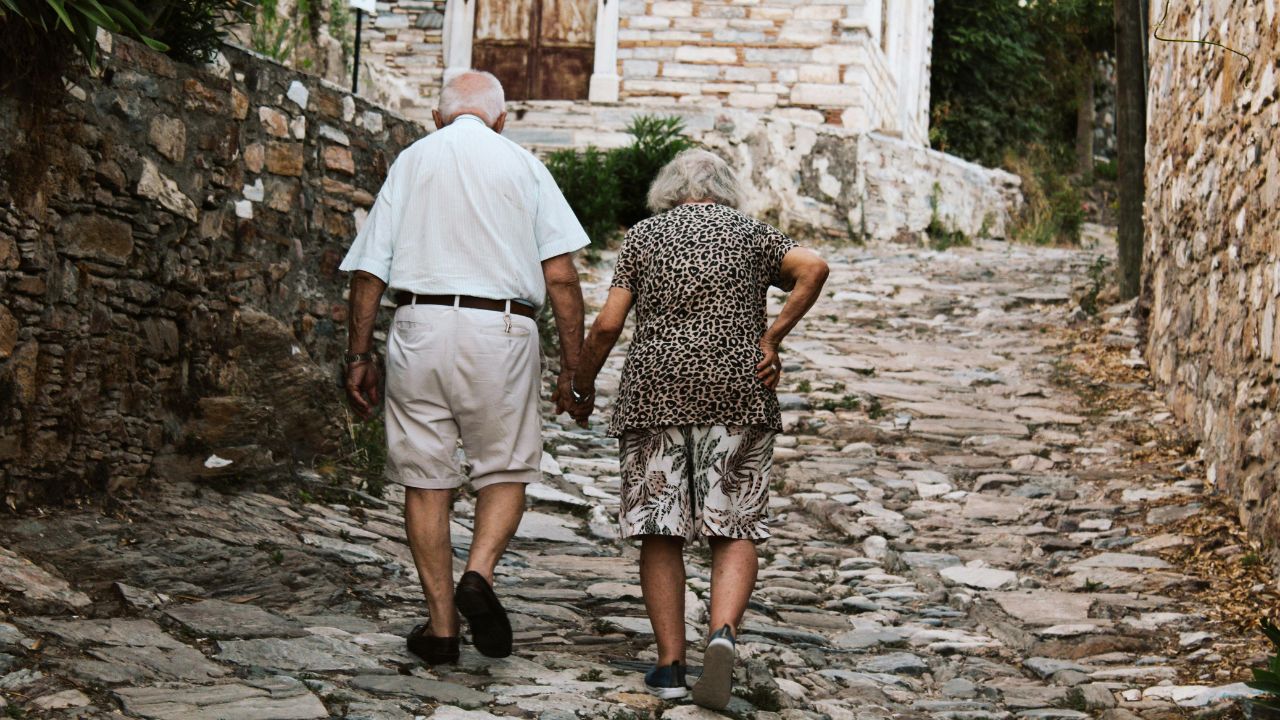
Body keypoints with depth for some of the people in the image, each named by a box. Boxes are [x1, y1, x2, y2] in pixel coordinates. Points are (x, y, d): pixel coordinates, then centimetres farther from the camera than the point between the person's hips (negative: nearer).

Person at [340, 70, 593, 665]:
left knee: (426, 478, 7)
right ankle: (479, 573, -13)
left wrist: (358, 355, 12)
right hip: (501, 328, -1)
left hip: (420, 326, 1)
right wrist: (572, 366, 5)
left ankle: (441, 623, 8)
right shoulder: (522, 164, 9)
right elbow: (560, 276, 1)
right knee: (506, 469, 12)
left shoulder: (411, 161, 12)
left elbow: (369, 270, 6)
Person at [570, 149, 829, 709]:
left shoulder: (644, 236, 11)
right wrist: (773, 337, -3)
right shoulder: (751, 234, 11)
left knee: (660, 530, 5)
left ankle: (670, 665, 3)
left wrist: (582, 387, 16)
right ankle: (723, 631, -19)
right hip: (737, 395, 0)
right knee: (735, 529, 4)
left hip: (655, 394, 0)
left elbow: (607, 325, 3)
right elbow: (814, 268, -8)